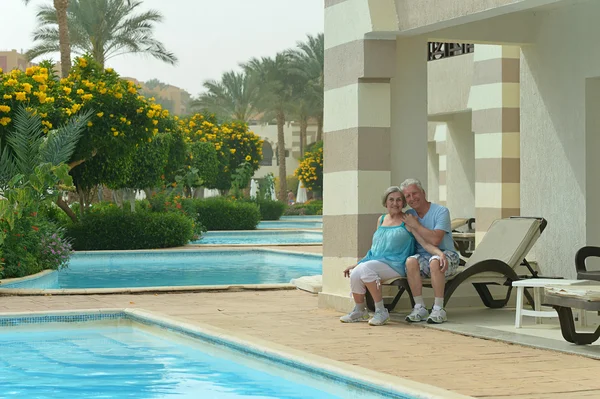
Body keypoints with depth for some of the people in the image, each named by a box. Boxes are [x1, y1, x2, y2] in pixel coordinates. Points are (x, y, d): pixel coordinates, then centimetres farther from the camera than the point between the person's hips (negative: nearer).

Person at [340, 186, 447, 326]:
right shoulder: (381, 220, 21)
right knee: (355, 274, -25)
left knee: (365, 268, -32)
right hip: (376, 261, 5)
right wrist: (356, 264, 22)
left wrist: (440, 253, -24)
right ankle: (359, 311, -1)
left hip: (396, 265, -5)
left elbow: (425, 242, -5)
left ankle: (381, 311, -22)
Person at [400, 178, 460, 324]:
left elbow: (435, 240, -19)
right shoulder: (409, 215, 9)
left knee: (435, 261, -38)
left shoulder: (441, 211, -8)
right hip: (423, 257, 4)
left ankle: (438, 309, -32)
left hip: (446, 256, -4)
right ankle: (419, 308, -25)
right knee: (411, 261, -30)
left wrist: (415, 225, -13)